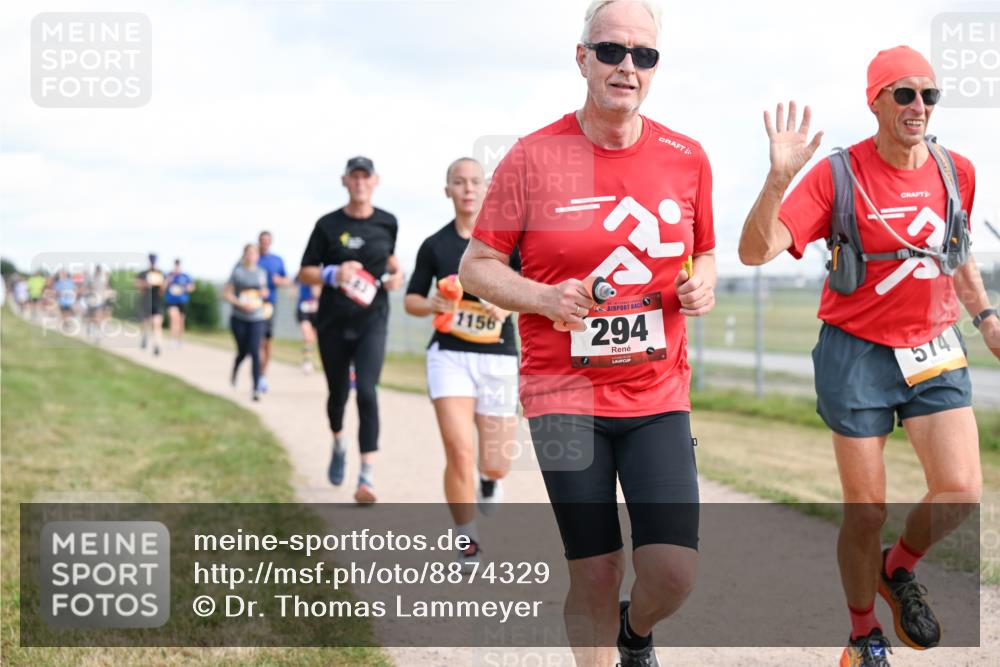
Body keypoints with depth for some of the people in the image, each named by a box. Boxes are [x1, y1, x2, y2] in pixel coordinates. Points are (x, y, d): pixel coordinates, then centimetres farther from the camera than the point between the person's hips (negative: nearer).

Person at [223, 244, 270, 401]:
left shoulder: (261, 272, 9)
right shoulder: (237, 272, -1)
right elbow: (226, 294, -3)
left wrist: (265, 293, 3)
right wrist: (241, 304, -17)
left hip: (257, 319, 1)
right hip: (239, 318, -1)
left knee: (255, 352, -13)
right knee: (243, 352, 11)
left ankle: (256, 388, -13)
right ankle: (235, 370, 46)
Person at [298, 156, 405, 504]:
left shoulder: (387, 223, 4)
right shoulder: (328, 225, -2)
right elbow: (305, 273, 1)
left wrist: (396, 274, 3)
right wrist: (334, 273, -17)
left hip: (372, 321, 0)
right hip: (333, 322, 1)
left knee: (366, 391, -17)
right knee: (338, 393, 13)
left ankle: (367, 476, -19)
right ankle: (338, 444, 46)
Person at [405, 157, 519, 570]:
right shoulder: (434, 245, 5)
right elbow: (411, 301, 12)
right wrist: (433, 305, -9)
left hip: (497, 356, 0)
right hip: (449, 354, 0)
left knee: (496, 465, 2)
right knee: (459, 453, -16)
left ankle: (489, 480, 42)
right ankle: (467, 544, 2)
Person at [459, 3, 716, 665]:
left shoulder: (687, 158, 5)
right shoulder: (533, 157, -4)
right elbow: (476, 265, 2)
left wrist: (701, 286, -5)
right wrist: (544, 298, -17)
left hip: (659, 393, 2)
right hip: (564, 393, -2)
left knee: (675, 573, -6)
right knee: (596, 574, -2)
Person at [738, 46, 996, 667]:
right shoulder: (837, 174, -11)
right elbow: (755, 250, -21)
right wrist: (780, 178, -34)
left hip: (935, 348, 3)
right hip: (857, 352, -3)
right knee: (866, 511, 2)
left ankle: (899, 568, 21)